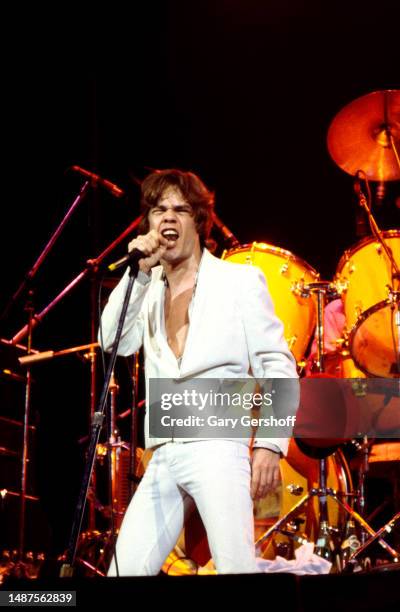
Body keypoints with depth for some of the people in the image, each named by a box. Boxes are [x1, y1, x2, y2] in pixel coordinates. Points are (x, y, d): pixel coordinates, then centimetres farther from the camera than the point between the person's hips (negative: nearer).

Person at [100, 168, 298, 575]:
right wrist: (139, 272, -3)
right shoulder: (150, 290, 17)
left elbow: (277, 364, 0)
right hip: (163, 457, 5)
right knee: (124, 570, 0)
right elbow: (116, 343, 3)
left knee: (237, 568, -14)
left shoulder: (239, 280, 5)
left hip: (218, 447, -4)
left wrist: (270, 443, -10)